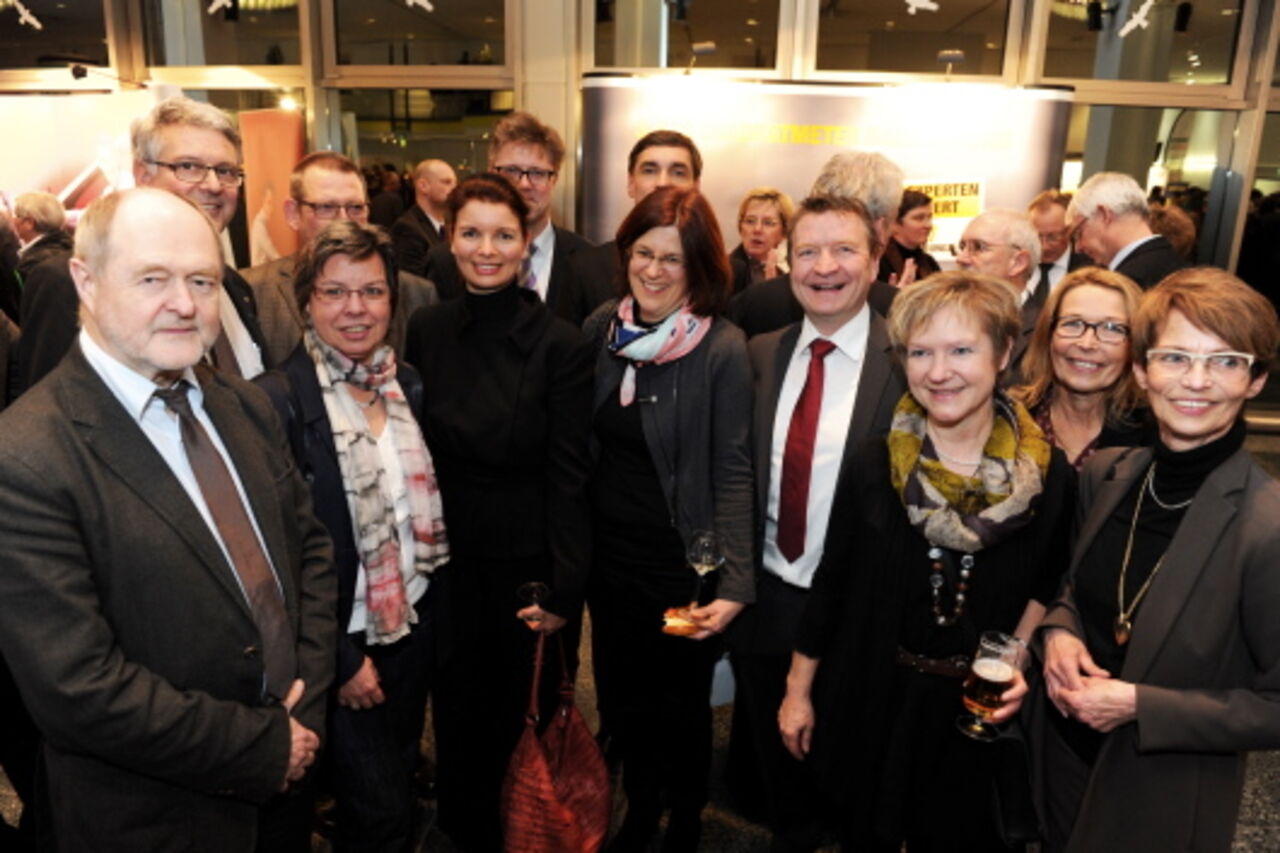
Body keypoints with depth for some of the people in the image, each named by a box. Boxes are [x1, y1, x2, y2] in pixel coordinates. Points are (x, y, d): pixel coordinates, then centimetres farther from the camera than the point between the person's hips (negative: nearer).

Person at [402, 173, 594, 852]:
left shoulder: (560, 344, -12)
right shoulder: (426, 331, -1)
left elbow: (568, 477, -11)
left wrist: (562, 590, -13)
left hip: (528, 562, -3)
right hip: (447, 559, 3)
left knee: (524, 720, 13)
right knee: (457, 712, 18)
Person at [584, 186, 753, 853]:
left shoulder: (723, 350, -15)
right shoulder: (601, 328, -1)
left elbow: (733, 472, -15)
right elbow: (582, 445, 5)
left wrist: (735, 585, -21)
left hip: (683, 561, -4)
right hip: (610, 555, 5)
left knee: (682, 705, 14)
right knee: (621, 699, 19)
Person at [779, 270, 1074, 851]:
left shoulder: (1048, 476, -11)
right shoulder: (873, 464, -12)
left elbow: (1045, 588, 4)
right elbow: (831, 581, -5)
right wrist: (798, 688, 0)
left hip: (975, 714, 0)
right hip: (869, 701, 0)